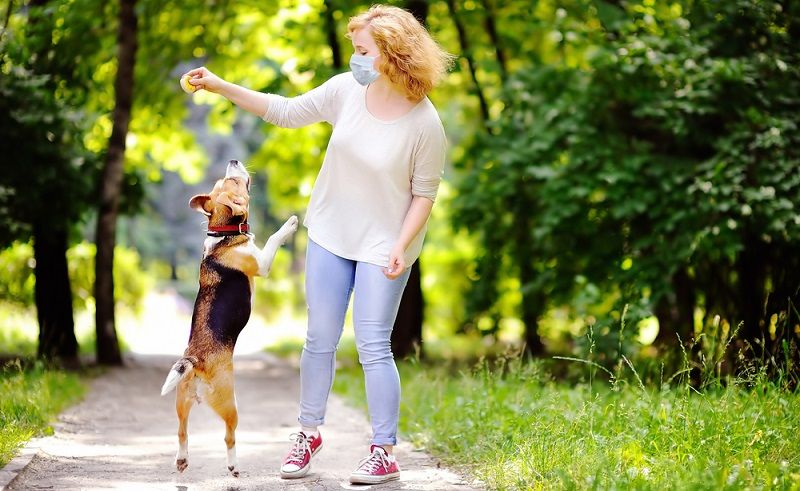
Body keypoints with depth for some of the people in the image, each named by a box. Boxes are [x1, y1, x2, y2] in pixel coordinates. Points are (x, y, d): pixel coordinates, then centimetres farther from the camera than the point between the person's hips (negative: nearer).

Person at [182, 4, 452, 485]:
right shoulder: (346, 89, -8)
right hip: (330, 234, 4)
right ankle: (309, 432, 28)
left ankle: (385, 453, 6)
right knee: (320, 341, 10)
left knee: (373, 347, -5)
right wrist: (221, 87, -1)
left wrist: (402, 246, -19)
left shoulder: (424, 124, -19)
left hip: (383, 245, -4)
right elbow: (287, 111, 3)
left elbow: (424, 193, -11)